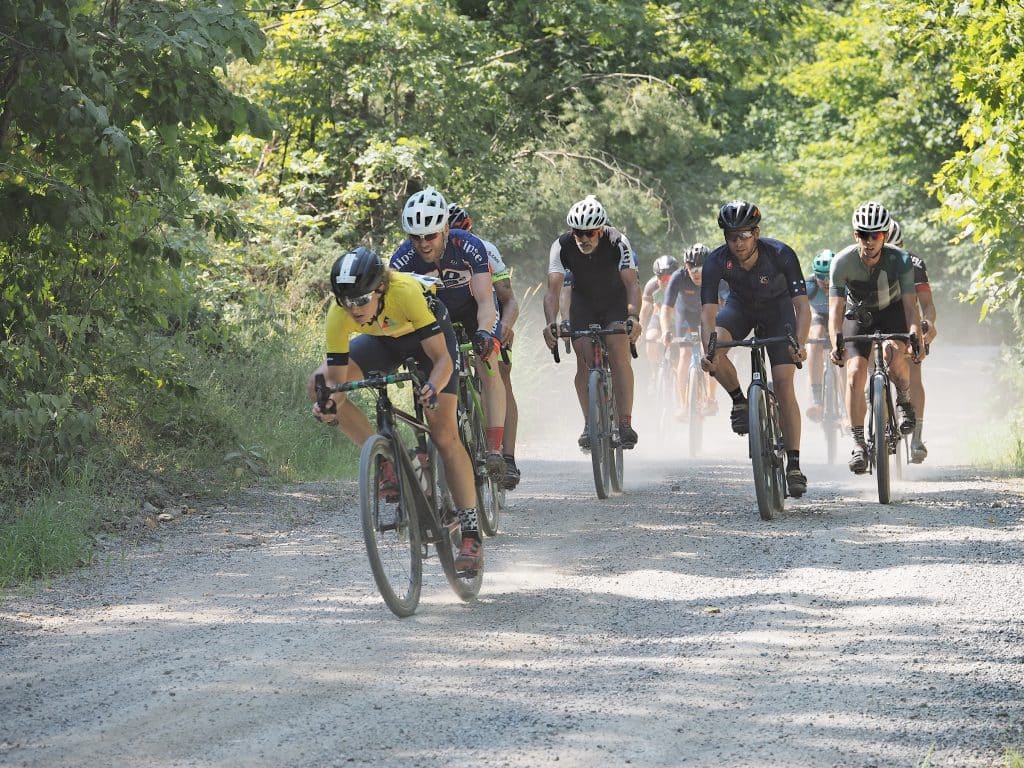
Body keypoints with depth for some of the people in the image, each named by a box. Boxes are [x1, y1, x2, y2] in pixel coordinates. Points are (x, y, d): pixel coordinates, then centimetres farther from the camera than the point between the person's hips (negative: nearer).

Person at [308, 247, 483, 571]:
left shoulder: (406, 292, -41)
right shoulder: (339, 316, -31)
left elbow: (442, 359, -39)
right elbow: (336, 378, -24)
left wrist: (433, 388, -59)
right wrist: (330, 404, -46)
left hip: (429, 334, -4)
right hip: (384, 340, 4)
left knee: (444, 432, -15)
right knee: (319, 383, -17)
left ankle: (471, 534, -11)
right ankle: (387, 466, -9)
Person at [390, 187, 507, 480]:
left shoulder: (469, 247, -34)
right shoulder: (403, 258, -28)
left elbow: (486, 302, -38)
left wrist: (484, 333, -57)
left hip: (473, 306, -3)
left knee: (488, 367, -20)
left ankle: (495, 450, -22)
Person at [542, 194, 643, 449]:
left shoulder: (617, 243, -28)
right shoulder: (562, 247, -24)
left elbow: (632, 283, -35)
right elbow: (553, 289, -30)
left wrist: (634, 318, -51)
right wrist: (551, 323, -47)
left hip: (616, 301, -2)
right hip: (583, 302, 2)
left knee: (618, 352, -21)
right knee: (584, 359, -13)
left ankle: (625, 422, -21)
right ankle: (590, 424, -3)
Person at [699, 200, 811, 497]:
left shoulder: (780, 255, -32)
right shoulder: (716, 261, -29)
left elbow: (802, 305, -34)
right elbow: (708, 311, -34)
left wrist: (799, 345, -51)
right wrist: (709, 348, -52)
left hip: (777, 309, -2)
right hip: (740, 308, 2)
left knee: (784, 383, -15)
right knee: (714, 350, -30)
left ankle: (794, 465, -9)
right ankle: (739, 402, -3)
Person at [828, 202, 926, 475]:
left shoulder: (900, 260, -27)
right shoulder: (842, 262, -27)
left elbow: (910, 305, -30)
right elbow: (836, 308, -30)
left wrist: (916, 339, -46)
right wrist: (836, 343, -46)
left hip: (892, 311, -1)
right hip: (858, 315, 1)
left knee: (893, 352, -31)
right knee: (856, 371, -18)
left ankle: (905, 401, -2)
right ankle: (858, 442, -12)